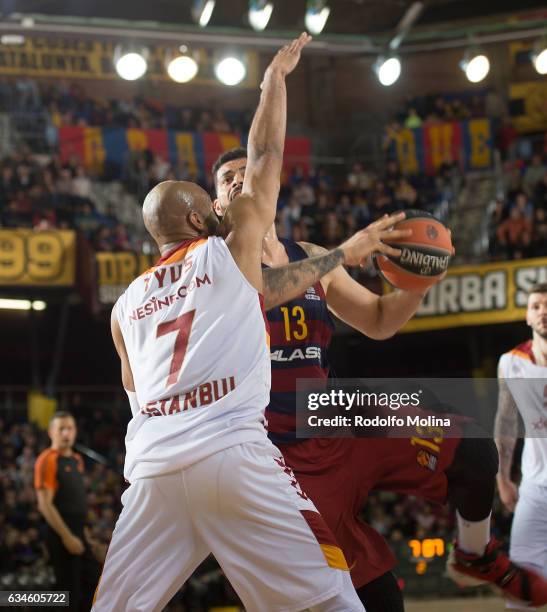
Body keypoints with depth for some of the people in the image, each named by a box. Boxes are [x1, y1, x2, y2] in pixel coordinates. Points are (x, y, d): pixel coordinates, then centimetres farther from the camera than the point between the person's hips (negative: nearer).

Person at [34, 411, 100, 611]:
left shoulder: (77, 460, 14)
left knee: (92, 583, 9)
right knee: (69, 591, -5)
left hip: (79, 534, 9)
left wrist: (85, 532, 17)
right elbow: (45, 505, -18)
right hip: (62, 537, -9)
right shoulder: (47, 460, -12)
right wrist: (67, 537, -20)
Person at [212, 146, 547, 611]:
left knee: (475, 453, -16)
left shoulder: (310, 257, 11)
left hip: (343, 423, 4)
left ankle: (477, 558, 12)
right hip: (288, 456, -4)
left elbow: (378, 322, 17)